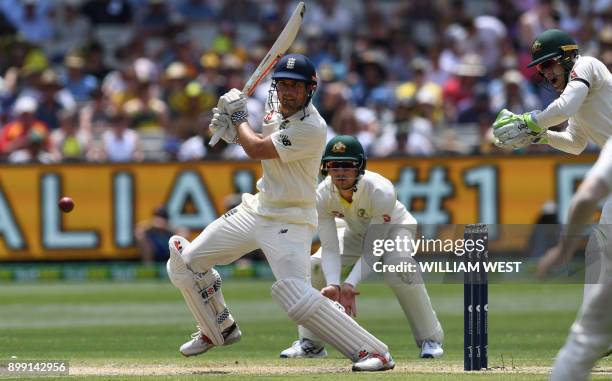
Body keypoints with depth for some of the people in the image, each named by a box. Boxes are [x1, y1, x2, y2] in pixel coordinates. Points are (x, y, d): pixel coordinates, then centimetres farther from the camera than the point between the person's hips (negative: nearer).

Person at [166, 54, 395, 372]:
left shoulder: (312, 128, -25)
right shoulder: (276, 108, 2)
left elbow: (257, 149, -22)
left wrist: (238, 116, -5)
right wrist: (231, 129, 0)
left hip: (289, 222, -9)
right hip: (256, 209, 9)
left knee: (297, 297, -27)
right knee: (185, 261, 12)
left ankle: (374, 353, -20)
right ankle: (220, 330, 34)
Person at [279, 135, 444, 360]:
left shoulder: (381, 191, -40)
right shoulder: (323, 195, -29)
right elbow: (330, 248, -28)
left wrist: (351, 285, -48)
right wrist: (333, 285, -46)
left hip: (394, 229, -5)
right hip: (356, 232, 5)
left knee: (399, 265, -36)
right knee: (314, 265, -15)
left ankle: (430, 339, -19)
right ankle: (310, 343, 3)